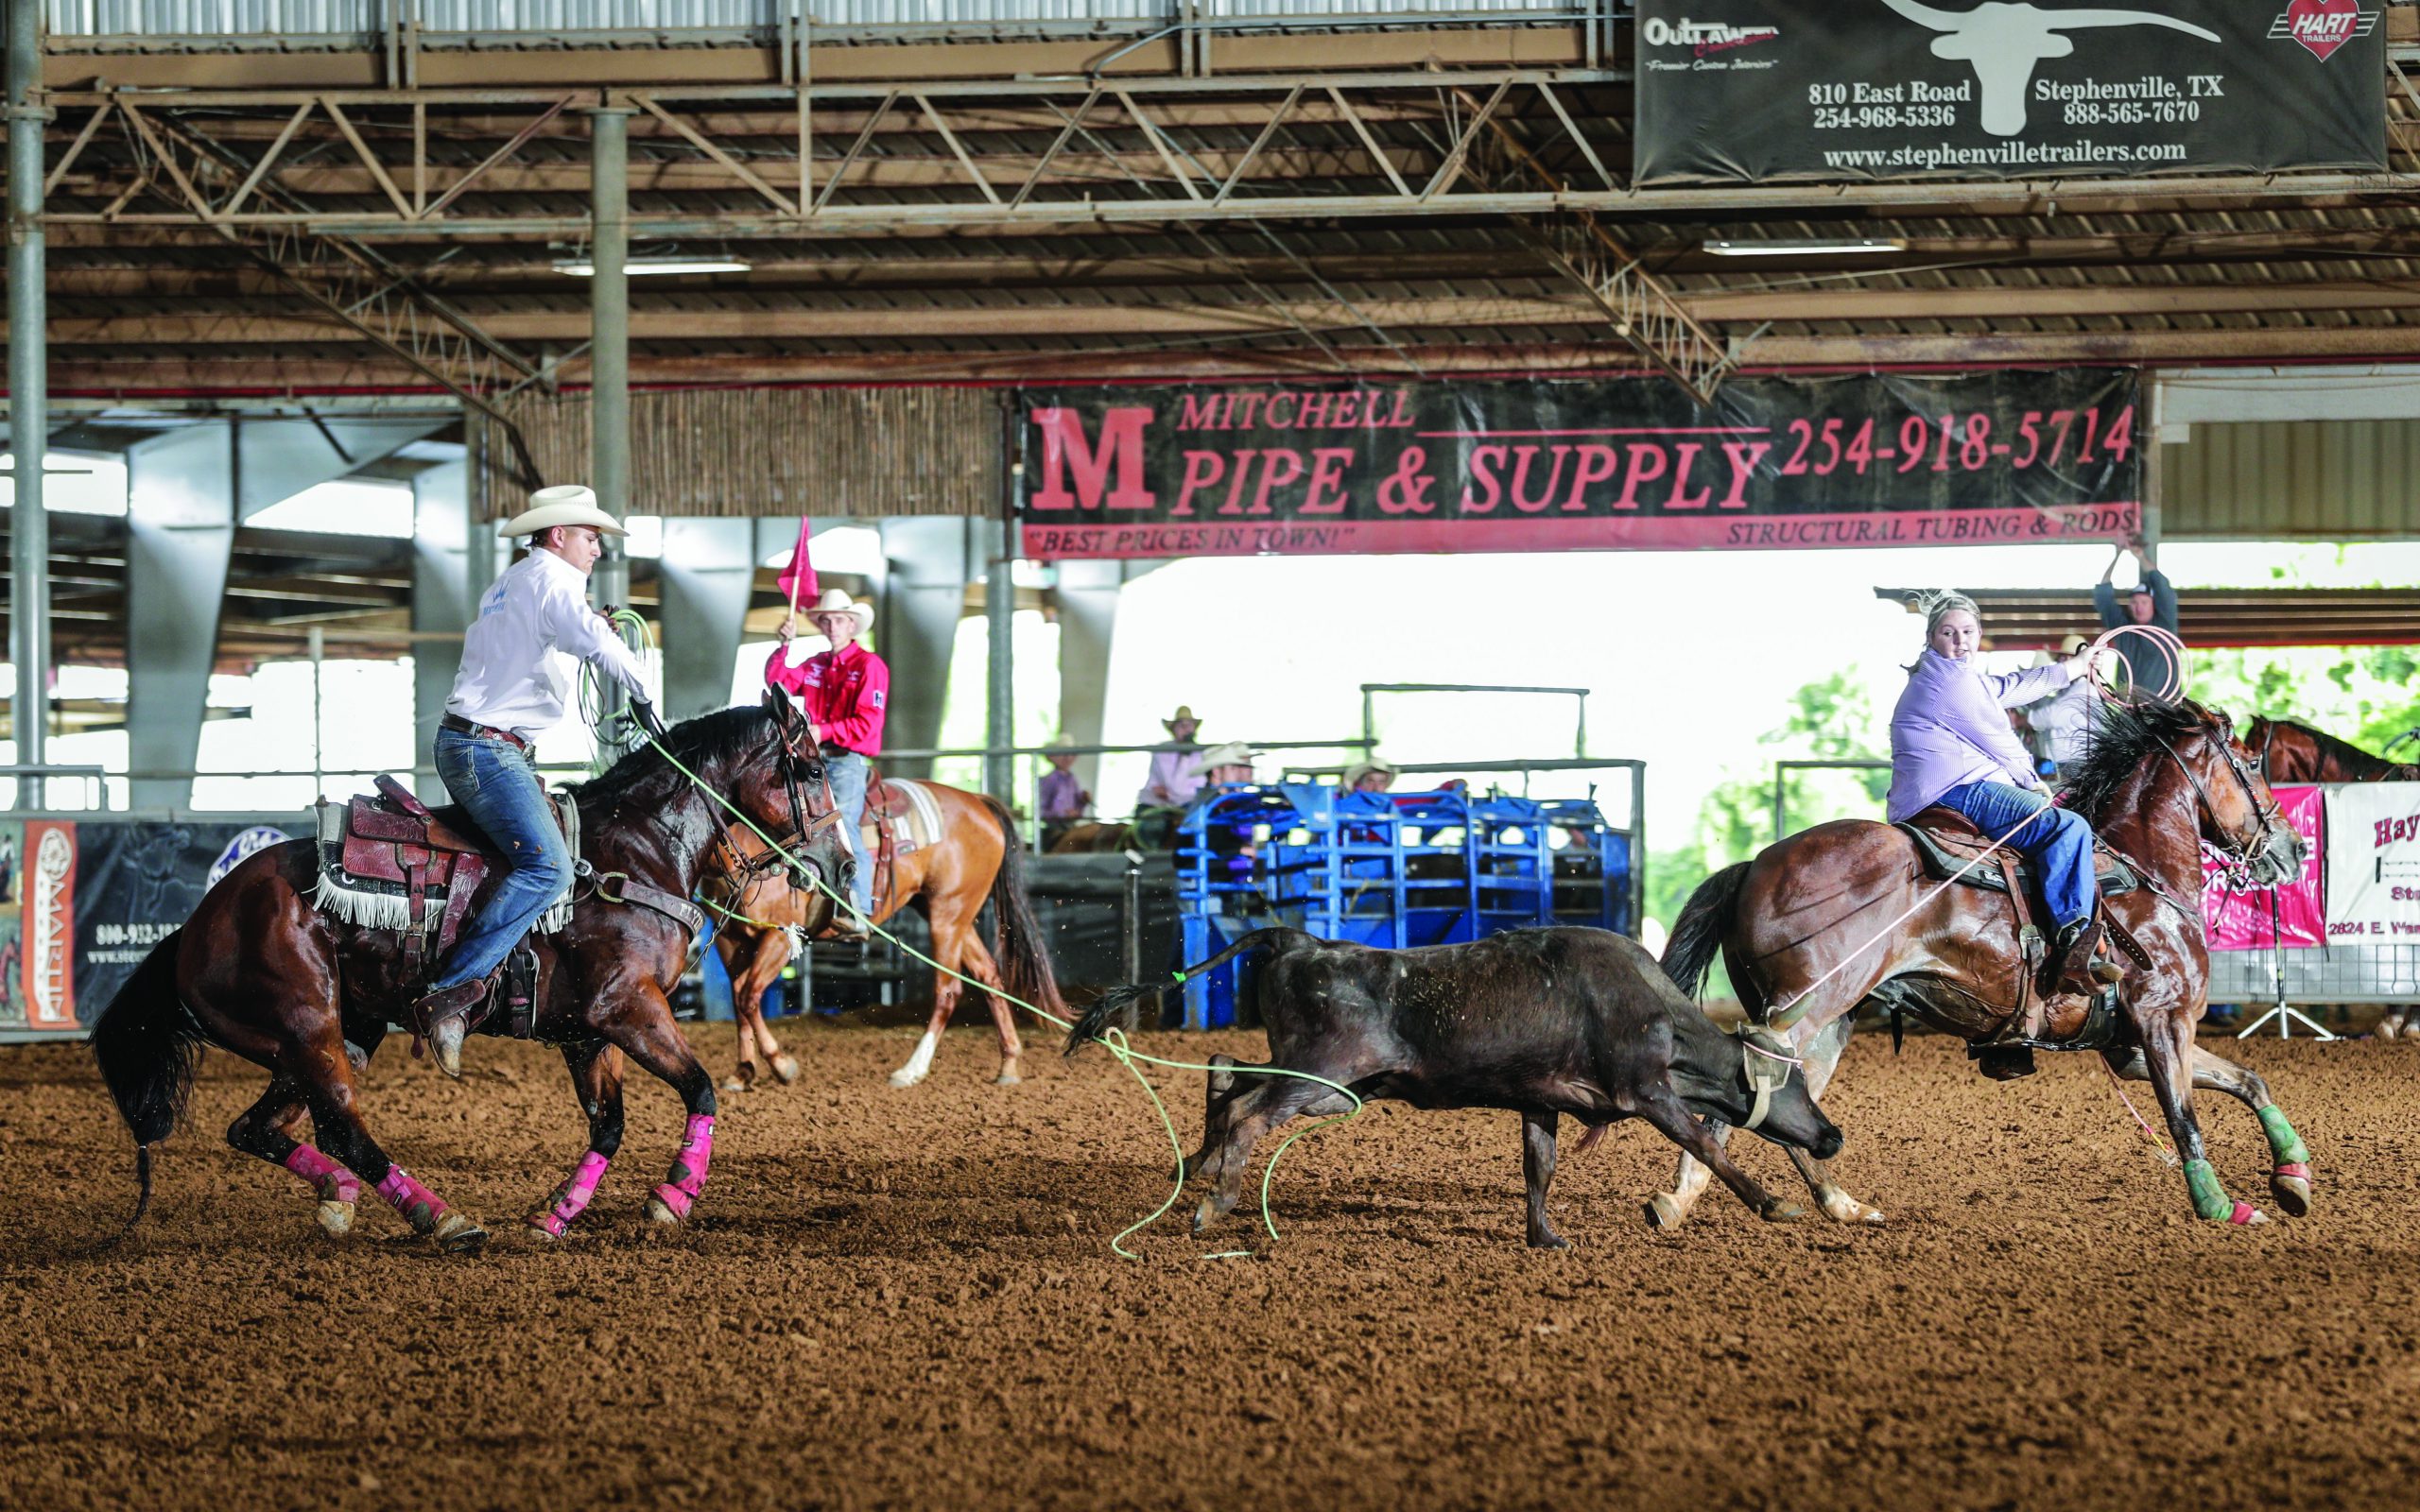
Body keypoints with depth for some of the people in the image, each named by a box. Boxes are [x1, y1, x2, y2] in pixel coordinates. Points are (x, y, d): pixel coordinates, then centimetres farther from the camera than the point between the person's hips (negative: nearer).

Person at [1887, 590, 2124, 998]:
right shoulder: (1951, 678, -7)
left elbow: (2016, 686, 38)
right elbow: (1997, 742, -4)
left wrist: (2076, 666, 48)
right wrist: (2033, 783, 12)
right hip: (1957, 792, -12)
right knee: (2068, 827, -24)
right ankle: (2073, 941, -42)